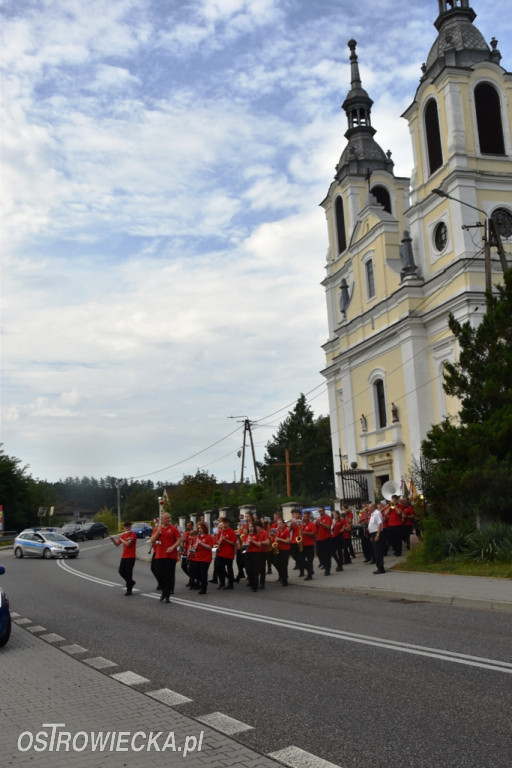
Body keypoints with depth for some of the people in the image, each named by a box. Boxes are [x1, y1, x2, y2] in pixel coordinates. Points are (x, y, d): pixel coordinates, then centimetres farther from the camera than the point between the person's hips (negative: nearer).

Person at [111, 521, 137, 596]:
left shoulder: (133, 534, -10)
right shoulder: (123, 535, 11)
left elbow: (127, 544, -21)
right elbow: (117, 544, 10)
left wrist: (120, 538, -13)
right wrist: (113, 539, -6)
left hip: (131, 557, -7)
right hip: (124, 556, 7)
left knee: (128, 572, -7)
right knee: (121, 571, 5)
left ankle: (129, 590, 2)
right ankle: (131, 582, 26)